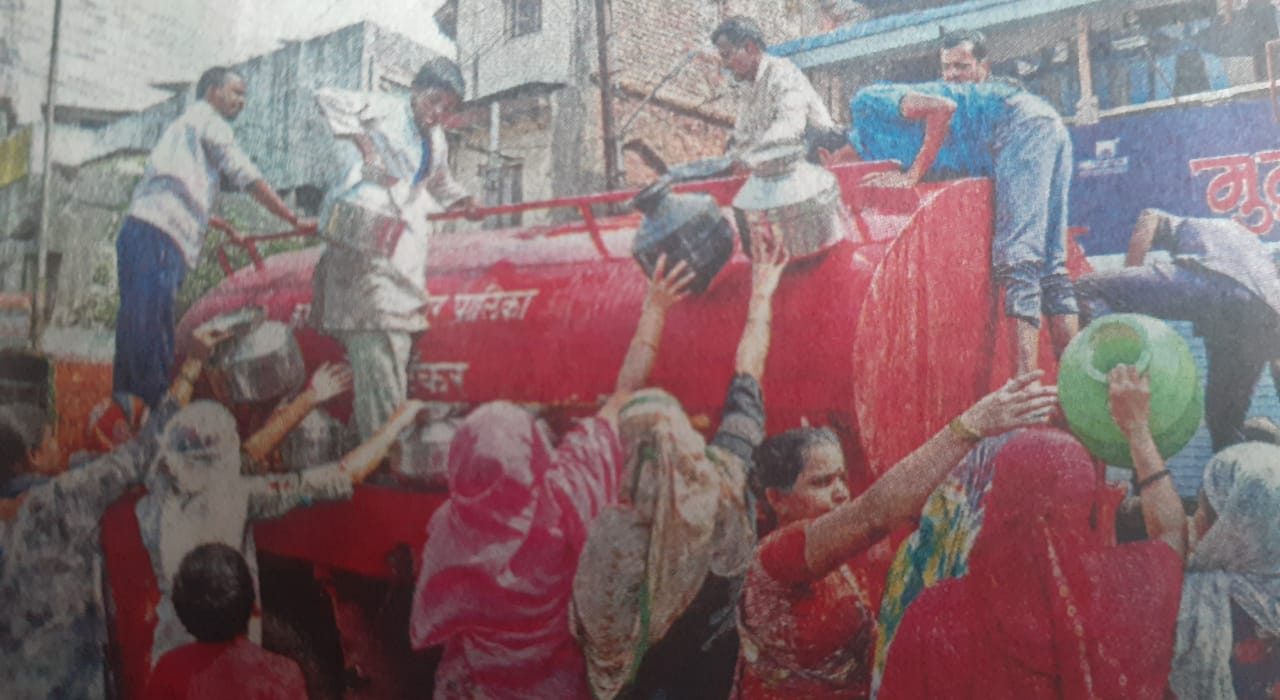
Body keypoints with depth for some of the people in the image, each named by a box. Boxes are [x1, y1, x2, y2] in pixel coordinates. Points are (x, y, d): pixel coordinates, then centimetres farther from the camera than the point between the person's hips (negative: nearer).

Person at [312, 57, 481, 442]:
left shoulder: (437, 142, 21)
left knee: (398, 338, 8)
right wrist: (362, 139, -19)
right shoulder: (384, 110, 0)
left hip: (404, 244, 8)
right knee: (372, 336, -15)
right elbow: (328, 98, -10)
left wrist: (461, 201, 20)